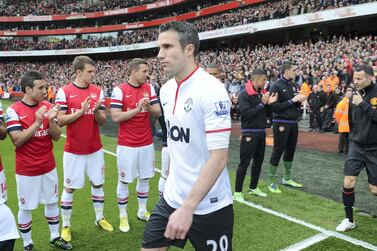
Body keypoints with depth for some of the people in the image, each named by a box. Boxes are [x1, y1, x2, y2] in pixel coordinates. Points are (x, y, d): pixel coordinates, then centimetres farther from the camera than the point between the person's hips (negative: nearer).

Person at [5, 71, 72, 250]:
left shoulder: (48, 107, 0)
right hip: (26, 170, -4)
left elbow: (56, 137, 0)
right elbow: (17, 141, -18)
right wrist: (37, 122, -25)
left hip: (49, 167, 5)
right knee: (26, 207, 8)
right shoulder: (14, 111, -12)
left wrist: (51, 120, -18)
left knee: (52, 202, 16)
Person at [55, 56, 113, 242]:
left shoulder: (98, 91, 2)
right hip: (74, 150, -3)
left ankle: (99, 218, 31)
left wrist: (96, 111, -19)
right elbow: (60, 120, -10)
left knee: (98, 183, 13)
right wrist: (80, 111, -22)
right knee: (69, 187, 7)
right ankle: (66, 226, 23)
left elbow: (102, 121, 2)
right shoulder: (64, 91, -7)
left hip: (95, 149, 3)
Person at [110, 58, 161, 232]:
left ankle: (142, 211, 31)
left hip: (147, 143, 5)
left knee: (144, 178, 14)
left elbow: (158, 112, 4)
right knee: (124, 180, 6)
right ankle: (123, 216, 22)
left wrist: (148, 107, -17)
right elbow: (115, 117, -16)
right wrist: (137, 109, -21)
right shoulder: (119, 90, -10)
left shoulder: (149, 88, 5)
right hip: (127, 145, -4)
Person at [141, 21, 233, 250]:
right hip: (171, 198, 7)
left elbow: (219, 157, -24)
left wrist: (188, 208, -26)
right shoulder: (166, 90, 4)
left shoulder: (212, 90, -19)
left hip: (209, 206, -6)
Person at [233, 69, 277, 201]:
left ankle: (253, 188, 31)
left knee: (258, 161, 16)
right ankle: (237, 192, 6)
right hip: (249, 133, -8)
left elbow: (266, 113, 15)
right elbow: (246, 113, -23)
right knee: (244, 163, -3)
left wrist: (269, 103, -4)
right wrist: (262, 103, -19)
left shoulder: (262, 93, 9)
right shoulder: (245, 94, -13)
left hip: (261, 132, 8)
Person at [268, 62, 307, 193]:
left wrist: (300, 101, -3)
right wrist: (292, 100, -18)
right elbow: (274, 107, -19)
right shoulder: (276, 86, -12)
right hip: (281, 123, -8)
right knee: (277, 152, -2)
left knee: (290, 151, 15)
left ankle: (287, 178, 30)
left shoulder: (294, 86, 11)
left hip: (293, 123, 8)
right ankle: (271, 181, 9)